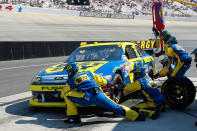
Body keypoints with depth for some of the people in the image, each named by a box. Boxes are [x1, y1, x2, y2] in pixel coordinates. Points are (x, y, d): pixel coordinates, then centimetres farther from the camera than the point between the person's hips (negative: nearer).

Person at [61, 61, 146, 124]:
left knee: (67, 95, 8)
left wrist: (62, 95, 49)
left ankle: (73, 117, 2)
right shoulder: (88, 73, 26)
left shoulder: (70, 81, 15)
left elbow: (63, 94, 25)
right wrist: (108, 82, 51)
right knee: (116, 108, 6)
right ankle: (136, 116, -3)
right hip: (99, 96, 5)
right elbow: (101, 80, 32)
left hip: (87, 99, -4)